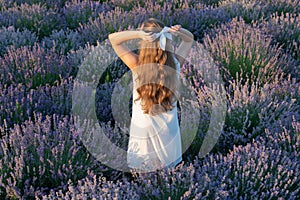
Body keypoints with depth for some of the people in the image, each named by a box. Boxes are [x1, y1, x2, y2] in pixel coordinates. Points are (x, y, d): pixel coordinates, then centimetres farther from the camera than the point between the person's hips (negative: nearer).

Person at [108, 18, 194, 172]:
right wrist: (178, 31, -18)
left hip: (143, 127, -2)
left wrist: (138, 33, -28)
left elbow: (113, 38, -11)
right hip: (168, 129, 3)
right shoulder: (175, 63, -14)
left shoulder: (137, 64, -22)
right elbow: (189, 38, 4)